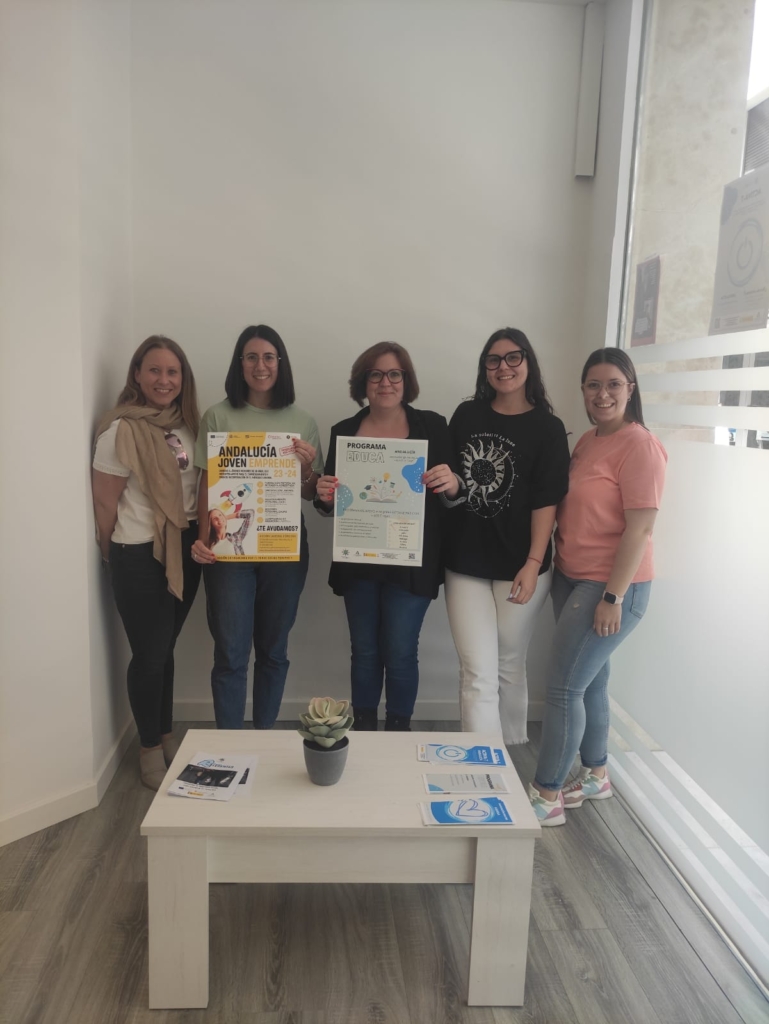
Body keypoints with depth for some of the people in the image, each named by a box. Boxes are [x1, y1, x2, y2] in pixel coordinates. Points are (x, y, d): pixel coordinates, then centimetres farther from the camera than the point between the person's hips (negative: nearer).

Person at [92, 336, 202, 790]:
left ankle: (167, 735, 34)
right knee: (150, 653, 5)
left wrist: (200, 538, 6)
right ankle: (150, 748, 25)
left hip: (184, 551, 6)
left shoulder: (186, 424, 5)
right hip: (140, 556, -6)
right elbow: (104, 501, -11)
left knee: (166, 648, 18)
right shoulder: (121, 430, -15)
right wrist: (118, 552, 0)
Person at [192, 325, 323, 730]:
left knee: (273, 650, 13)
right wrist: (203, 539, -10)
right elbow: (207, 484, 2)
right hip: (229, 546, -2)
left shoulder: (302, 422, 4)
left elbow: (310, 495, 8)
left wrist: (308, 467, -12)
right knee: (230, 653, 1)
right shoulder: (218, 417, 0)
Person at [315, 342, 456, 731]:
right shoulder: (343, 431, 5)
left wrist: (451, 483, -22)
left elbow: (450, 492, 0)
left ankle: (399, 733, 24)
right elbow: (330, 502, 10)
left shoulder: (432, 426, -2)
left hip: (411, 562, -2)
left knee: (400, 652, 3)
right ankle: (362, 729, 31)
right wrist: (325, 496, -12)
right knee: (364, 651, 13)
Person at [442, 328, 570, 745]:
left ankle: (512, 750, 36)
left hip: (517, 566, -1)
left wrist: (533, 564, -13)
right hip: (465, 563, 2)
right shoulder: (467, 415, 6)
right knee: (478, 675, -2)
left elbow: (546, 502, -8)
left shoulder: (547, 428, -3)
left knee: (510, 666, 13)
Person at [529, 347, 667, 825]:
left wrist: (614, 596, -20)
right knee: (591, 681, 18)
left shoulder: (639, 446, -16)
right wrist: (560, 571, 8)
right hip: (572, 579, 8)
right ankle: (596, 776, 35)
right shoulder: (586, 441, 10)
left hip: (612, 586, -8)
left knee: (564, 688, -4)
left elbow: (640, 528, -19)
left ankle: (546, 796, 11)